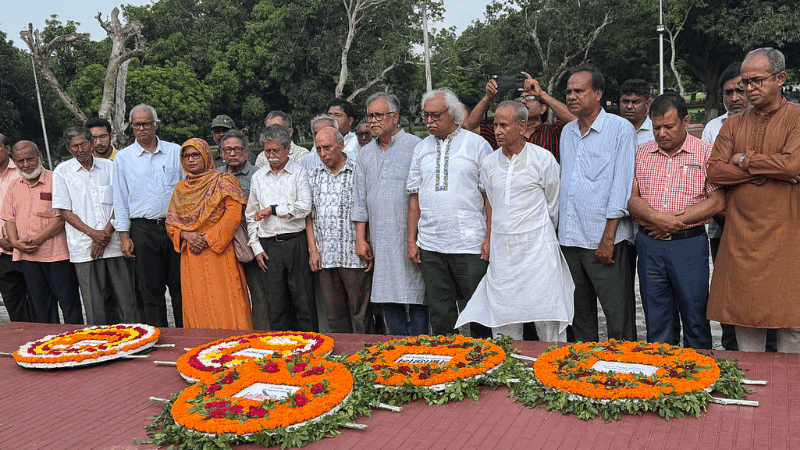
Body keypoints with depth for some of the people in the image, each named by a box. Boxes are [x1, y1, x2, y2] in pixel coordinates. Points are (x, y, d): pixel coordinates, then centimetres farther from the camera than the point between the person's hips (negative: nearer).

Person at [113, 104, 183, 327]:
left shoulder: (175, 152, 8)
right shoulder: (123, 158, 8)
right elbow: (120, 200, 8)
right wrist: (124, 236, 1)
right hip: (143, 230, 0)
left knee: (180, 287, 3)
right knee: (151, 290, 4)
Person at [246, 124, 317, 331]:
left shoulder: (299, 173, 2)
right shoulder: (258, 177, 14)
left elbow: (304, 207, -11)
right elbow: (251, 215, 16)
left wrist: (272, 209, -7)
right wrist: (257, 247, 7)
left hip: (296, 242, -3)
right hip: (269, 246, 3)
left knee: (303, 299, -1)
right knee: (276, 301, 6)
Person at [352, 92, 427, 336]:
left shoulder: (415, 146, -1)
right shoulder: (365, 153, 15)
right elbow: (360, 199, 16)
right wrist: (360, 239, 10)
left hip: (410, 236, -5)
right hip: (380, 241, 5)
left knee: (416, 298, -1)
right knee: (388, 299, 7)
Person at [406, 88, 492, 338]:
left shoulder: (477, 144, 2)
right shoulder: (421, 148, 12)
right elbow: (415, 197, 13)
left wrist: (489, 238, -8)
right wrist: (411, 240, 7)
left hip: (470, 244, -3)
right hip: (430, 246, 4)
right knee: (439, 313, 9)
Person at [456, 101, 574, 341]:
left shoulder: (543, 159, -4)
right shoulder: (488, 163, 8)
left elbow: (553, 207, 6)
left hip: (537, 249, -4)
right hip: (501, 251, 4)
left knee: (548, 321, -2)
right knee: (503, 323, 5)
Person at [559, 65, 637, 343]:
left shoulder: (620, 129, -4)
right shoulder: (567, 132, 15)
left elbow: (622, 185, -9)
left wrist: (608, 237, -15)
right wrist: (557, 231, 15)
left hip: (604, 239, -6)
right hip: (569, 238, 6)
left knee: (618, 316, -1)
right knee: (580, 313, 14)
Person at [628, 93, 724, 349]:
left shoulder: (706, 152, 1)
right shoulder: (641, 153, 9)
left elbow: (718, 201, -6)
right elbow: (631, 198, 4)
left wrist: (675, 221, -12)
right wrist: (654, 217, -15)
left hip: (690, 244, -2)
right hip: (648, 244, 3)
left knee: (695, 317, 5)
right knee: (655, 322, 10)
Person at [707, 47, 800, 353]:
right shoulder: (733, 124, 12)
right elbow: (713, 172, 0)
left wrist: (744, 160, -4)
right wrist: (768, 169, -7)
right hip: (740, 238, 3)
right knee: (745, 319, 8)